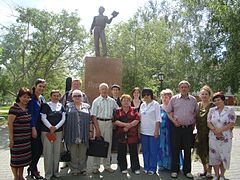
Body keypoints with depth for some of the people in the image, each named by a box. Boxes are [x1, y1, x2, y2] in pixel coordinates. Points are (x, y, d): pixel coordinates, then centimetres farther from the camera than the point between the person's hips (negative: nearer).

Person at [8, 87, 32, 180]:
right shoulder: (14, 108, -15)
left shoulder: (27, 108, 7)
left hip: (26, 139, 7)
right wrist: (11, 139, -16)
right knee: (16, 158, 7)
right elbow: (10, 124, -15)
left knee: (24, 157, 16)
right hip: (17, 139, -7)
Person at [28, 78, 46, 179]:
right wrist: (33, 128, -18)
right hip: (33, 126, -8)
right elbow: (30, 114, -16)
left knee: (40, 149, 12)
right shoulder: (31, 98, -11)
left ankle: (31, 168, 31)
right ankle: (34, 171, 19)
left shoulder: (42, 98, 12)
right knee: (35, 149, 1)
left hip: (41, 127, 8)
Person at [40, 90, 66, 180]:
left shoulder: (61, 106, 9)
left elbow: (63, 118, 4)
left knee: (57, 152, 8)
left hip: (58, 131, 4)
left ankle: (55, 171, 21)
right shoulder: (46, 105, -1)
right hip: (47, 131, -3)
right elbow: (43, 118, -6)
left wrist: (55, 127, -8)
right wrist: (50, 127, -14)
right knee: (48, 152, -2)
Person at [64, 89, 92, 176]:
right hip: (72, 133, -1)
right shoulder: (68, 106, 7)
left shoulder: (87, 106, 10)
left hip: (84, 133, 1)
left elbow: (90, 119, 9)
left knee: (83, 152, 9)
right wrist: (64, 132, 0)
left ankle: (82, 169, 22)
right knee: (73, 152, 5)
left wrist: (90, 131, 5)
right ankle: (74, 169, 18)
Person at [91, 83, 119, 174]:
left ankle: (107, 165, 21)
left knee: (108, 144, 9)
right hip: (99, 122, -3)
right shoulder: (96, 101, -1)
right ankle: (96, 167, 11)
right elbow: (94, 116, -6)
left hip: (109, 123, 3)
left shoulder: (112, 101, 8)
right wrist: (97, 128, -12)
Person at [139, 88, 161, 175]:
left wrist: (156, 130, -12)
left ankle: (152, 168, 15)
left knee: (153, 151, 2)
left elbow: (158, 119, -6)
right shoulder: (142, 105, 11)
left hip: (153, 131, -5)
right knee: (145, 150, 10)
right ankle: (146, 167, 22)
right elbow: (140, 118, 13)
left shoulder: (155, 104, -3)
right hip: (144, 131, 5)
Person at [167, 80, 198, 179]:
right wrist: (173, 121, -8)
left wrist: (194, 123, 4)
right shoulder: (174, 99, 3)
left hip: (188, 128, 1)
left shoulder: (193, 100, 7)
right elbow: (169, 112, 7)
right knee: (175, 149, 5)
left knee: (187, 150, 9)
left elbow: (196, 113, 15)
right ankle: (174, 170, 18)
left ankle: (187, 170, 23)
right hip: (177, 127, -1)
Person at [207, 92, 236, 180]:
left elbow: (232, 124, -9)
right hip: (213, 137, 3)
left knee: (224, 156, 4)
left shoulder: (230, 110, -2)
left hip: (226, 137, -2)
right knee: (214, 155, 7)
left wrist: (220, 130, -17)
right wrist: (215, 130, -15)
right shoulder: (212, 110, 7)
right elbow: (209, 123, 2)